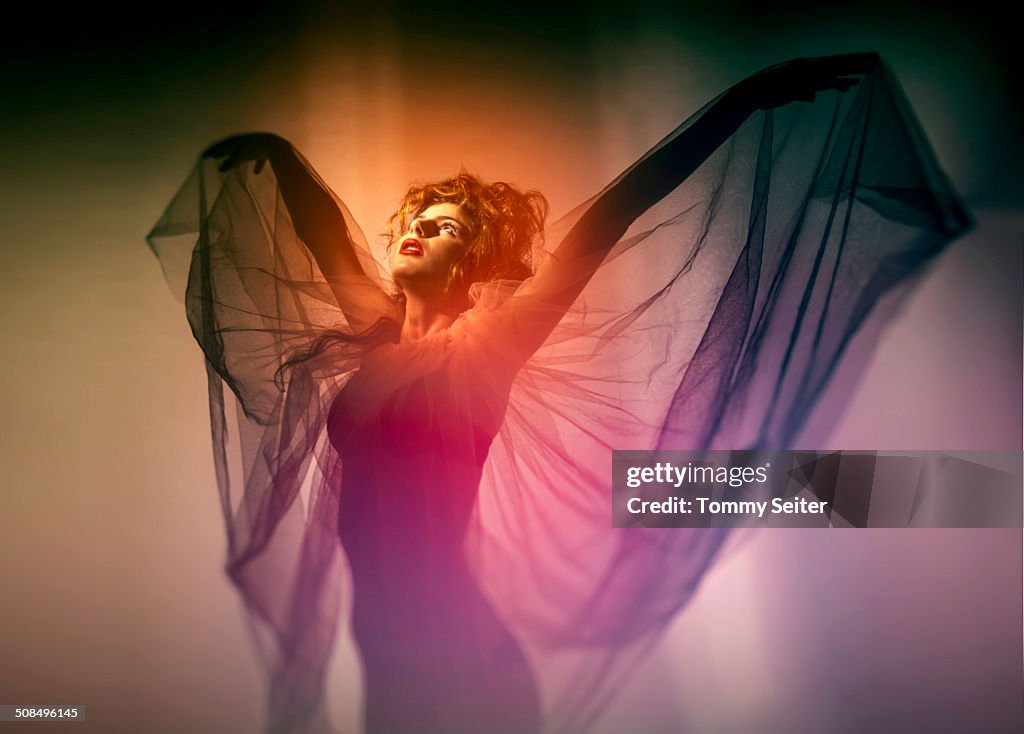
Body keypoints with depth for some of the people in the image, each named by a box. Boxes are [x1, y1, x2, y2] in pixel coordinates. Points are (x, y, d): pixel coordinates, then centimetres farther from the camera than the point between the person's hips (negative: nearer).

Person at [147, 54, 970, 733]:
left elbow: (599, 226, -13)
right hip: (387, 644, 6)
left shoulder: (482, 345, -7)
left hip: (457, 653, -6)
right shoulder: (374, 334, 8)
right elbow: (311, 213, 19)